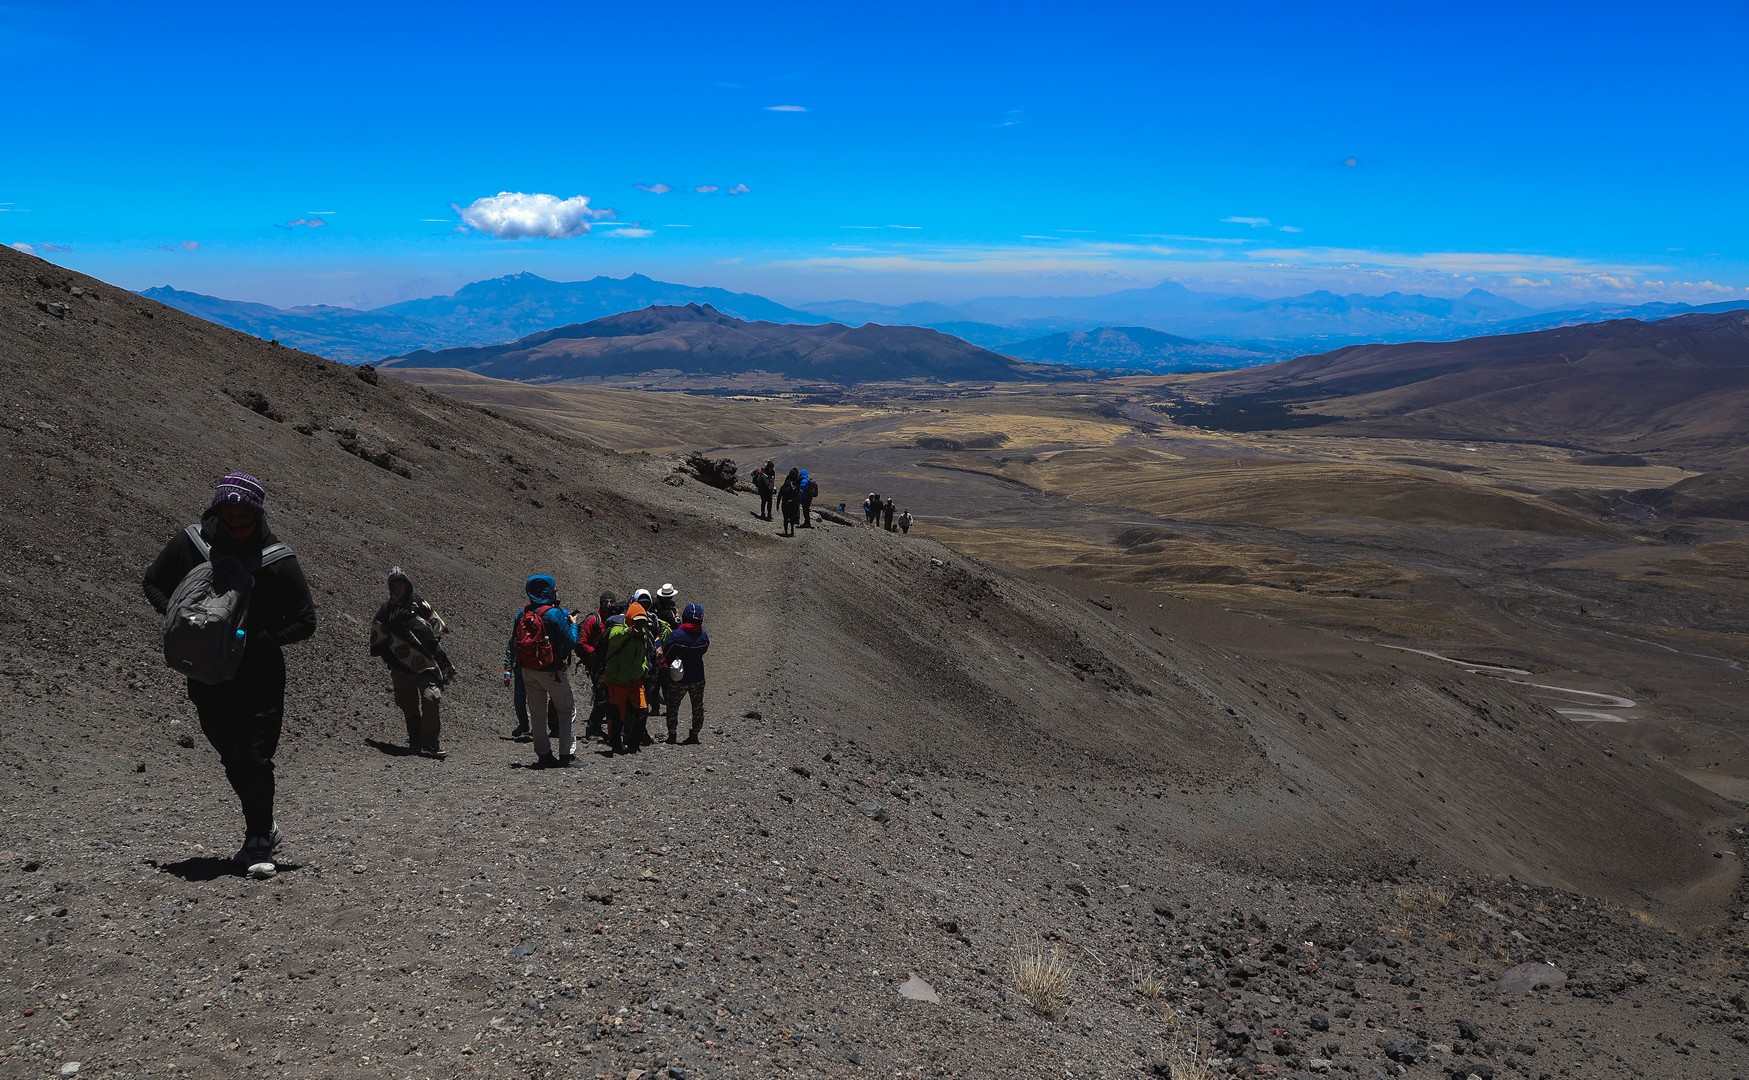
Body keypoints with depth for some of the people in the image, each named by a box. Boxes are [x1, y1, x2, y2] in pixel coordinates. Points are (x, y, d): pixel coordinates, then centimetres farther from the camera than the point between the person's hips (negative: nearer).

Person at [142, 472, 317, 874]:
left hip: (259, 676, -4)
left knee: (254, 758, -9)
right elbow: (153, 582, 13)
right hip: (206, 675, 4)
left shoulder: (278, 560, -11)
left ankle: (258, 843, 4)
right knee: (232, 758, 15)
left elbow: (304, 622, -6)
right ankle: (263, 830, 32)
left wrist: (257, 639, -19)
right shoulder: (189, 543, -3)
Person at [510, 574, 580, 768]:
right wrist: (573, 624, 3)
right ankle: (567, 754, 5)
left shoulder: (522, 614, 3)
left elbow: (515, 642, 8)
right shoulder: (554, 613, -16)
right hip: (552, 671, -5)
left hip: (528, 670, 5)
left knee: (537, 713, 13)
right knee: (567, 710, 8)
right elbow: (571, 642, -13)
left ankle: (543, 755, 15)